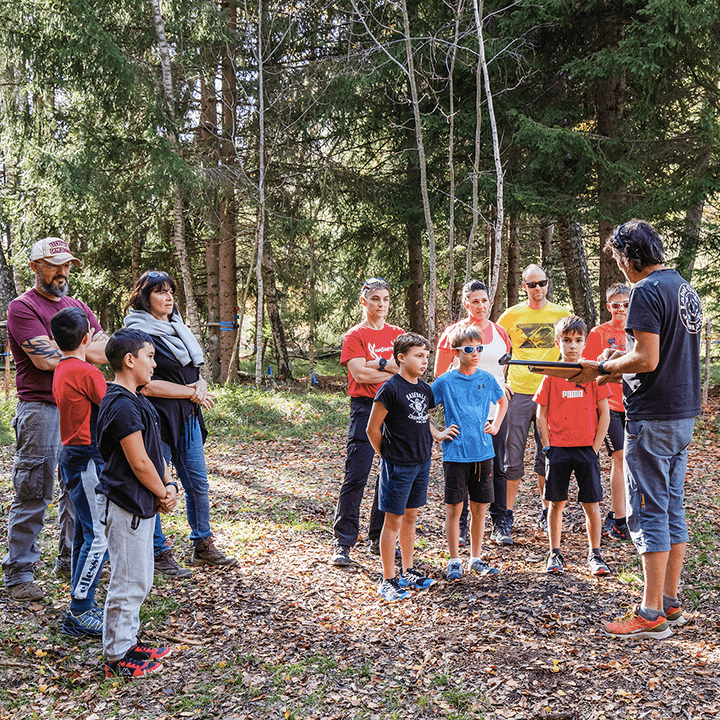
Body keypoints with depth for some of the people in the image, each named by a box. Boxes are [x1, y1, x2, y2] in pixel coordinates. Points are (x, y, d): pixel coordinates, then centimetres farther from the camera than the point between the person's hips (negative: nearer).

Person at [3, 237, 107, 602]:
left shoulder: (77, 307, 16)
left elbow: (105, 352, 6)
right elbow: (45, 360, -17)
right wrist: (82, 344, -4)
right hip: (41, 410, -7)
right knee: (32, 495, -2)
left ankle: (71, 559, 27)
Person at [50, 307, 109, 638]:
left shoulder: (60, 371, 11)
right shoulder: (88, 372, -17)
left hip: (72, 456, 10)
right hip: (89, 460, -10)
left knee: (85, 534, 15)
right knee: (99, 536, -6)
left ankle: (83, 605, 22)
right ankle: (78, 613, -3)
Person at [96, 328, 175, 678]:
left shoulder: (135, 400, 12)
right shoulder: (122, 406, -21)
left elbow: (155, 451, 14)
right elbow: (139, 462, -21)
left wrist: (169, 485, 1)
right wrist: (162, 494, -7)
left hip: (142, 505, 10)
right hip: (126, 507, -10)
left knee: (138, 581, 19)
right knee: (127, 583, 0)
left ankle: (128, 643, 31)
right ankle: (117, 658, 13)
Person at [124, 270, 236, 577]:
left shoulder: (177, 328, 15)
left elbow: (195, 371, 19)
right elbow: (146, 385, -17)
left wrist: (201, 385, -5)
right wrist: (190, 392, -11)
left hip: (188, 419, 8)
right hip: (158, 419, -8)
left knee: (199, 484, 12)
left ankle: (202, 547, 25)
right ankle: (159, 554, 13)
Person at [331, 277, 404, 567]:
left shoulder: (397, 334, 14)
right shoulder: (355, 335, 1)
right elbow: (359, 373, -12)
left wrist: (378, 364, -10)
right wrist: (394, 371, -7)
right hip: (365, 409, -4)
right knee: (356, 476, -7)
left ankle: (380, 539, 18)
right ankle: (343, 543, -1)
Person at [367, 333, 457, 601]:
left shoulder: (425, 390, 8)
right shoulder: (390, 389, -15)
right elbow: (372, 429, -11)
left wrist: (437, 435, 8)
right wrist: (387, 457, -3)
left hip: (422, 463, 7)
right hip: (398, 466, -7)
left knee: (411, 517, 17)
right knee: (393, 521, 0)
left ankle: (408, 572, 29)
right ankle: (388, 580, 9)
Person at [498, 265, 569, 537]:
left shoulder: (561, 314, 5)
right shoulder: (511, 315, 4)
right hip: (517, 392, -1)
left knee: (548, 455, 7)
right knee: (512, 455, 1)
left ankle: (547, 512, 20)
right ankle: (507, 513, 11)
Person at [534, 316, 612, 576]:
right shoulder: (551, 375, 1)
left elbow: (604, 414, 2)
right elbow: (541, 415, 4)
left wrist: (595, 449, -4)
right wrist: (547, 448, -3)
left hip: (586, 449, 0)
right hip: (557, 448, 1)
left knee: (592, 505, 1)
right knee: (556, 503, 7)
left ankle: (595, 555, 15)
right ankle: (555, 554, 20)